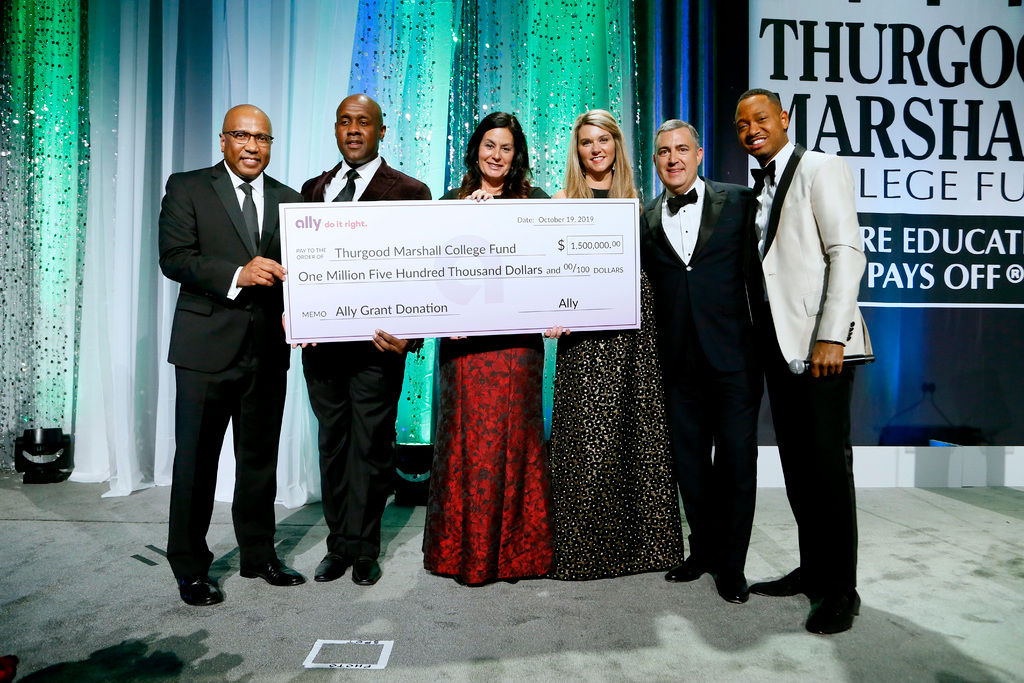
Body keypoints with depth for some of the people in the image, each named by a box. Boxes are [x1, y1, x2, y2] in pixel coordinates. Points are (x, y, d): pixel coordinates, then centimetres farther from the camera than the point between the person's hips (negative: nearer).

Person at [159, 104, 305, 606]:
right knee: (196, 459, 5)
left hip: (267, 349, 4)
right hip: (206, 348, -3)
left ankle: (259, 555, 29)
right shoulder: (187, 188, 2)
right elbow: (173, 258, -9)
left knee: (260, 458, 13)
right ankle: (190, 567, 21)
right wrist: (238, 274, -23)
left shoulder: (289, 200, 13)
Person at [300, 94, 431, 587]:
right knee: (332, 444, 13)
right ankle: (339, 545, 28)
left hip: (377, 342, -4)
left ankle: (363, 550, 22)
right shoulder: (313, 189, 16)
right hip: (320, 339, 5)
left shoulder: (410, 192, 1)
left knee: (370, 445, 5)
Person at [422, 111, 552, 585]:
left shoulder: (535, 201, 8)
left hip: (516, 336, -1)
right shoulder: (452, 202, 13)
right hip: (464, 338, 1)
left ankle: (515, 550, 16)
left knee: (512, 437, 2)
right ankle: (464, 551, 17)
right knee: (466, 437, 4)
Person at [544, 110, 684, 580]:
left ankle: (640, 542, 19)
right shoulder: (562, 203, 7)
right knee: (590, 437, -4)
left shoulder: (636, 202, 16)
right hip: (585, 334, -3)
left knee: (640, 433, 5)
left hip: (636, 330, 3)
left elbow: (650, 267, 15)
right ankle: (585, 549, 10)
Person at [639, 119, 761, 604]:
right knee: (689, 463, 12)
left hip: (734, 357, -2)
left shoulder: (737, 202, 3)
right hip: (680, 363, 3)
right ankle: (703, 550, 31)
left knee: (736, 462, 3)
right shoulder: (646, 220, 10)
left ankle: (731, 564, 21)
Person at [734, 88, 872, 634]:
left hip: (818, 343, -8)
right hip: (778, 344, 8)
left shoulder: (821, 169, -3)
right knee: (796, 464, 12)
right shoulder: (759, 187, 20)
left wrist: (830, 337, -20)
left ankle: (840, 589, 9)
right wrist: (760, 339, 10)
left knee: (827, 463, -3)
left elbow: (847, 253, -12)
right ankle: (812, 569, 25)